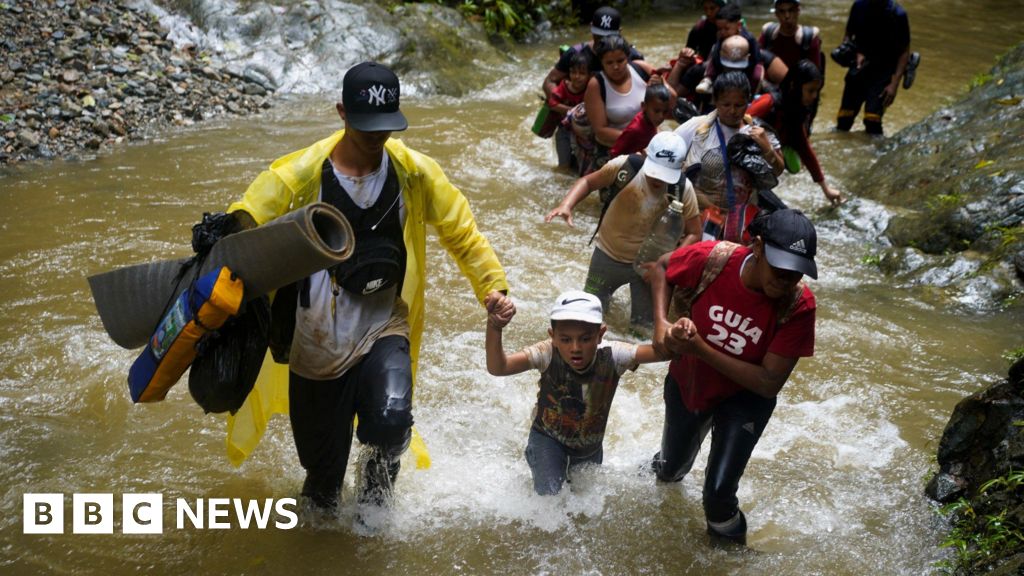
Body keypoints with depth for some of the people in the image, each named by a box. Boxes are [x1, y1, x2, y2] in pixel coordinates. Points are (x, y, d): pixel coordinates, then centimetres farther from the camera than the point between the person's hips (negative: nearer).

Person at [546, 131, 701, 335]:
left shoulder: (683, 189, -21)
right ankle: (603, 294, 50)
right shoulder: (625, 166, -26)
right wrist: (566, 205, -27)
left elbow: (694, 233, -10)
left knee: (646, 326, 11)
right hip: (608, 256, 0)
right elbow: (589, 181, -9)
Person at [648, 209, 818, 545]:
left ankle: (729, 543, 22)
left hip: (744, 397, -2)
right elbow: (661, 269, -9)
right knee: (670, 469, 25)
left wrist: (700, 348, -37)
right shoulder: (711, 258, -31)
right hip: (687, 382, 2)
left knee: (719, 494, -14)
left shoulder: (798, 305, -33)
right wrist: (661, 324, -25)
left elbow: (769, 384, -30)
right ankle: (667, 466, 65)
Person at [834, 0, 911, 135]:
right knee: (844, 118, 4)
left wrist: (894, 84, -15)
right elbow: (848, 37, 8)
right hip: (860, 66, 3)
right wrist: (856, 53, -13)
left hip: (884, 70, -3)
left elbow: (905, 52, -7)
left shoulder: (898, 14, -14)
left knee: (872, 119, -19)